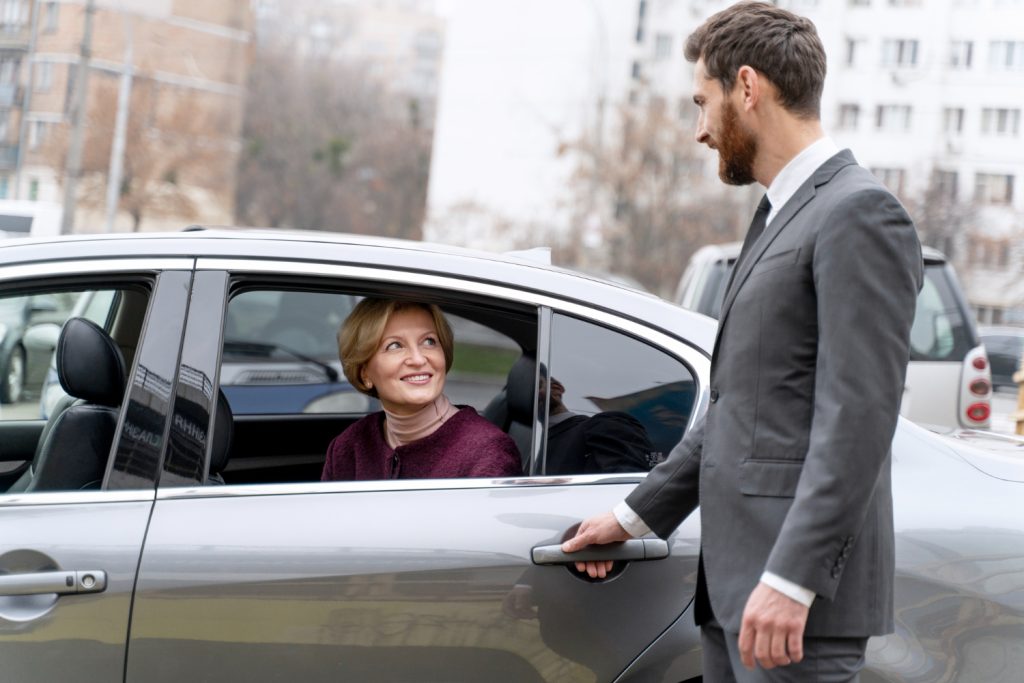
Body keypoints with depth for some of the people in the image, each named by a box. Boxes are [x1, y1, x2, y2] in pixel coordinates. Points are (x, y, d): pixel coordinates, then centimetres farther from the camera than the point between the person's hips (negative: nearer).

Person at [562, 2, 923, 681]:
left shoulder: (860, 212, -11)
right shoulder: (779, 216, 20)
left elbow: (858, 417, -19)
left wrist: (790, 580, -24)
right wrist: (637, 515, 24)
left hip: (800, 589, -9)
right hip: (735, 577, 9)